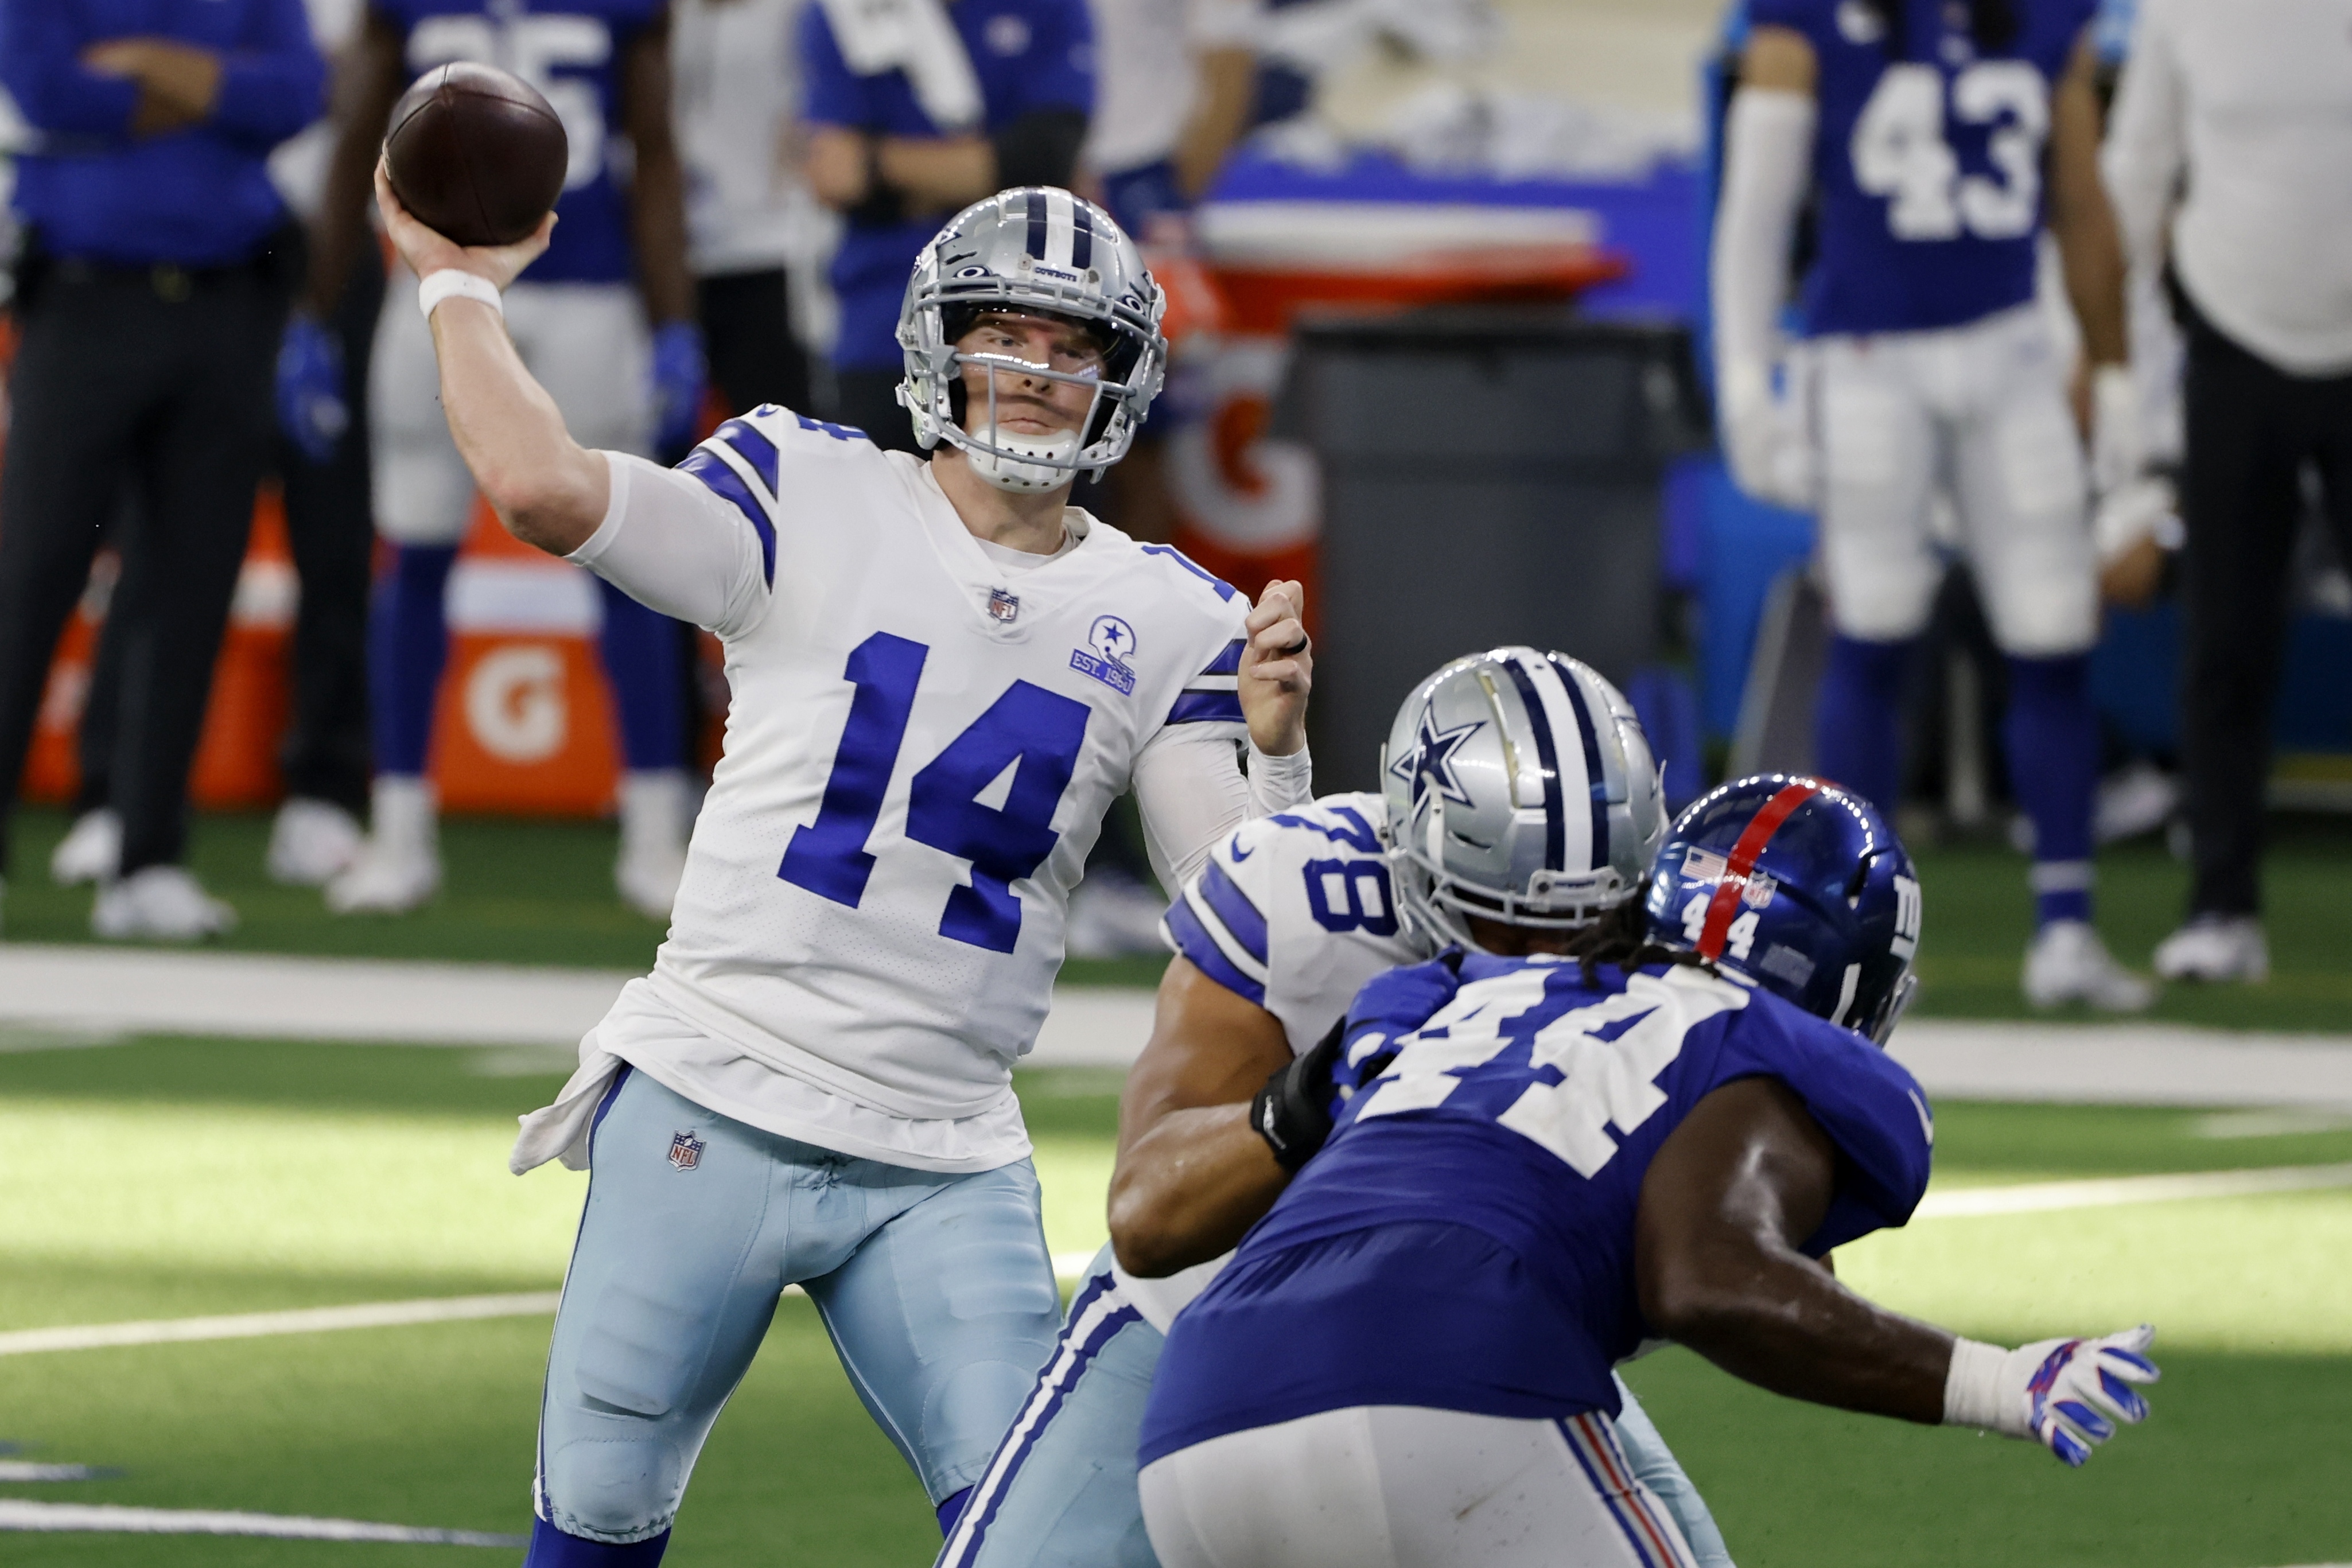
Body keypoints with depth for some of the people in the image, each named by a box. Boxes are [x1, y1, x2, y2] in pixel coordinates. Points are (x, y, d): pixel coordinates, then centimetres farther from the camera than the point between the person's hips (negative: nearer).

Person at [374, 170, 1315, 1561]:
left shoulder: (1166, 623, 7)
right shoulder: (815, 498, -1)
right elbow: (538, 484, -14)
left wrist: (1278, 754, -17)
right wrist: (462, 287, -4)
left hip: (945, 1172, 2)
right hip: (709, 1119, -2)